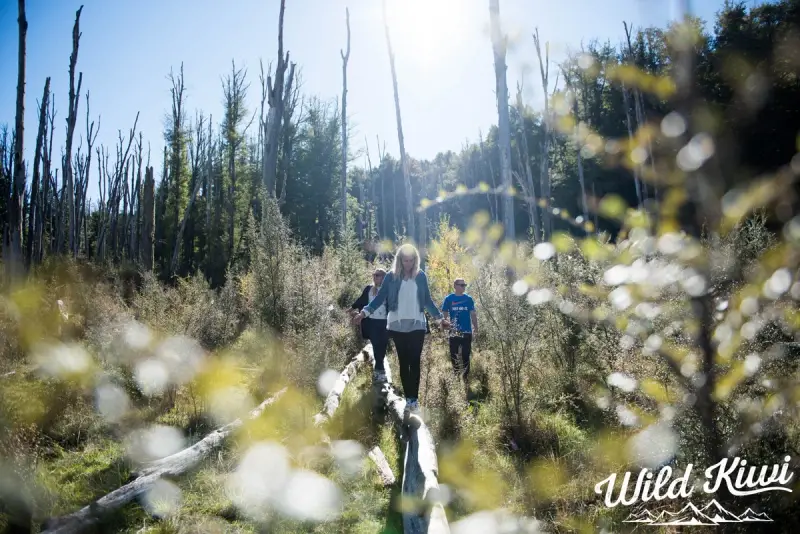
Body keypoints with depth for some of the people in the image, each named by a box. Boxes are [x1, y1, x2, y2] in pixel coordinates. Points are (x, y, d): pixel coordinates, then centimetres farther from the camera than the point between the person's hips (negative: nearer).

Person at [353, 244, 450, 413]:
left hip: (417, 325, 0)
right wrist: (364, 312, -11)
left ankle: (415, 398, 0)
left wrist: (440, 317, 11)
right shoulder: (391, 276, 0)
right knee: (403, 362, 4)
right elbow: (380, 297, 0)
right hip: (397, 325, 0)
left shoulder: (421, 276, 4)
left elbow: (428, 300, 12)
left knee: (415, 362, -3)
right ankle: (408, 398, 9)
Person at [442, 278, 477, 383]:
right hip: (454, 333, -1)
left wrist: (476, 329, 1)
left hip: (467, 332, 1)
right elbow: (444, 315, 1)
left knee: (466, 356, 5)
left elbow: (473, 315, 6)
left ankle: (465, 378, 14)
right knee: (454, 357, 9)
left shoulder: (468, 299, 2)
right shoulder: (448, 299, -2)